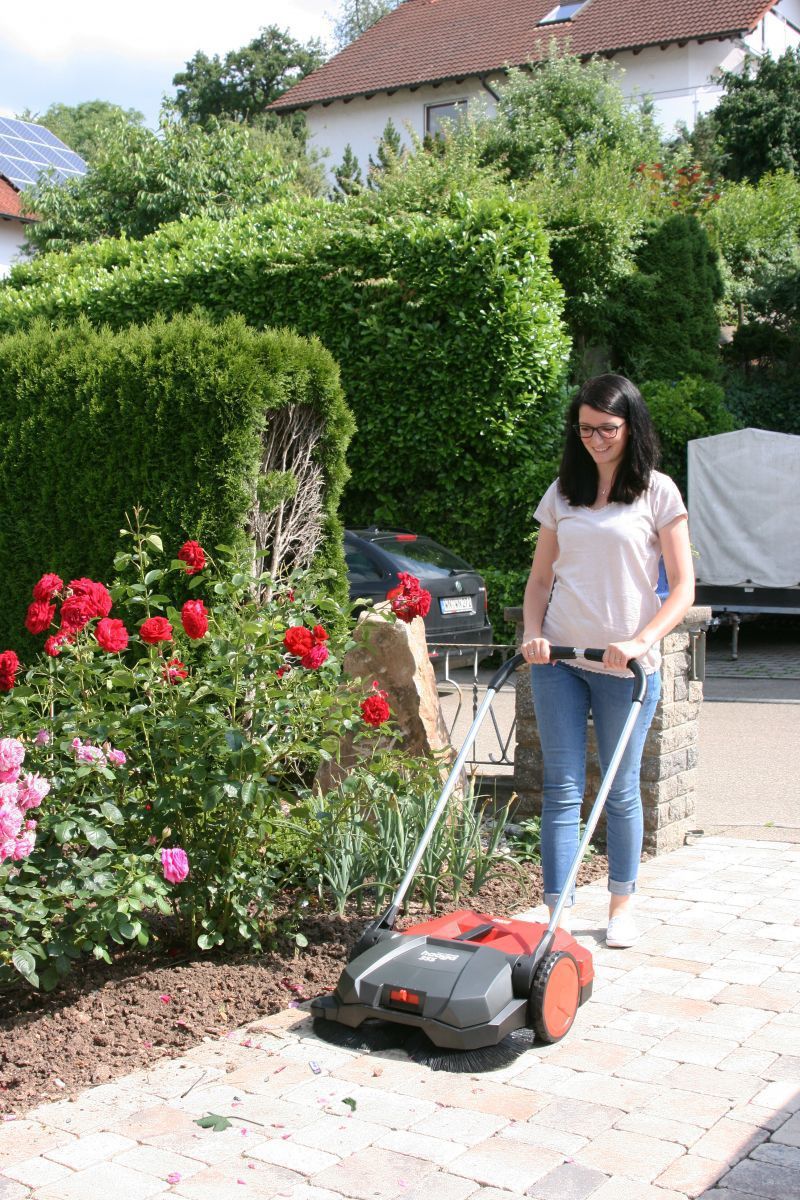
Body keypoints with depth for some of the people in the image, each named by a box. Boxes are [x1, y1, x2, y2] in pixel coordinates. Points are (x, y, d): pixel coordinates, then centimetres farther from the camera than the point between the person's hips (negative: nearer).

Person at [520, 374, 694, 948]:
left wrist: (640, 643, -17)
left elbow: (683, 587, -4)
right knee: (562, 787, -1)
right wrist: (533, 633, -4)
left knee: (621, 789, 8)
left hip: (627, 666, -2)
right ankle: (558, 913, 2)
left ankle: (623, 905, 25)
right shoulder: (562, 494, 10)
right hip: (558, 661, 2)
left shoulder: (658, 492, 0)